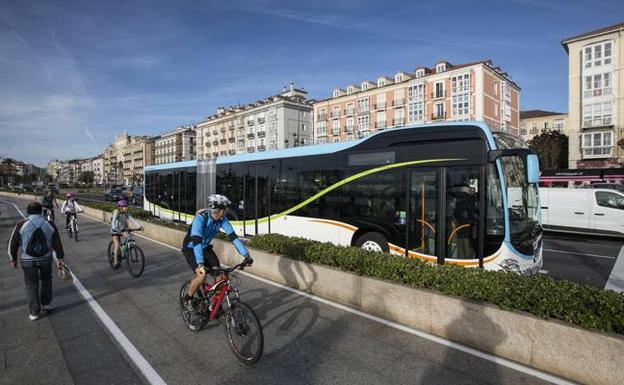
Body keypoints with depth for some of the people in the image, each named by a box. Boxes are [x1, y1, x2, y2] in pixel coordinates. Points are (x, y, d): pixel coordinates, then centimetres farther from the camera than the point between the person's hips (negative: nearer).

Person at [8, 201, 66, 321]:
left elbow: (13, 243, -3)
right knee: (46, 279, 23)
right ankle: (46, 304, 28)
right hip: (46, 259, 1)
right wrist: (60, 258, 6)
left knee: (32, 285, 9)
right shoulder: (50, 225, -5)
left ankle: (34, 312, 16)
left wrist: (13, 259, 12)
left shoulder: (21, 226, -10)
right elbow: (57, 243, -2)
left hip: (27, 261, -1)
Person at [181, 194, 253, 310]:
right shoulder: (200, 218, -33)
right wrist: (200, 264, -53)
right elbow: (196, 241, -43)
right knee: (201, 275, -23)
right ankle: (188, 298, 5)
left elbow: (233, 236, -19)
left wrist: (246, 255, -26)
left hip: (206, 247, 5)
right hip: (191, 248, -5)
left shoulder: (222, 219, -18)